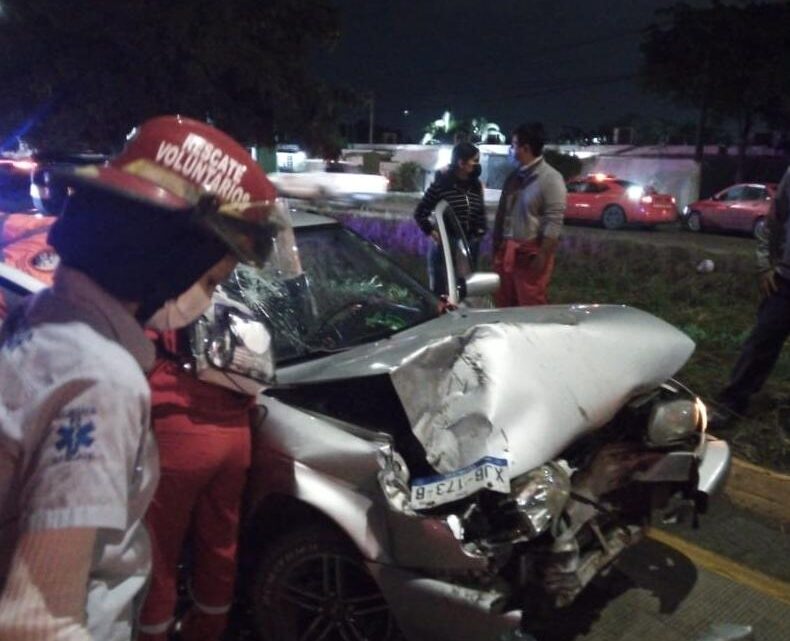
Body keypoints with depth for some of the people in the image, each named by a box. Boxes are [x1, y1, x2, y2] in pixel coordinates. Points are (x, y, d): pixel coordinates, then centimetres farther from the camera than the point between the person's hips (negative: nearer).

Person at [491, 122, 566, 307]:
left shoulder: (550, 178, -11)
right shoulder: (514, 177, 12)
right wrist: (497, 246, 14)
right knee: (503, 305, 13)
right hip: (506, 250, 7)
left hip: (531, 252, -7)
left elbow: (553, 222, -16)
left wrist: (542, 256, -19)